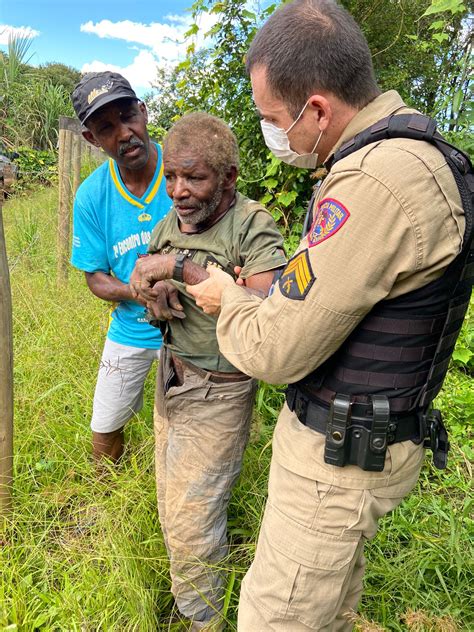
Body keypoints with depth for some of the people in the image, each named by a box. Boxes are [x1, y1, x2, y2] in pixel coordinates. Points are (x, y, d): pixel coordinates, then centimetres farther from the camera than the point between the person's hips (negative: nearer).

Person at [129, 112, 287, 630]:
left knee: (190, 521, 5)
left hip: (219, 392, -7)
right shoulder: (167, 227, 1)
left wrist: (182, 267, -33)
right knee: (173, 503, 22)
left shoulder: (254, 226, -19)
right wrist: (156, 296, -13)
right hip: (171, 378, 7)